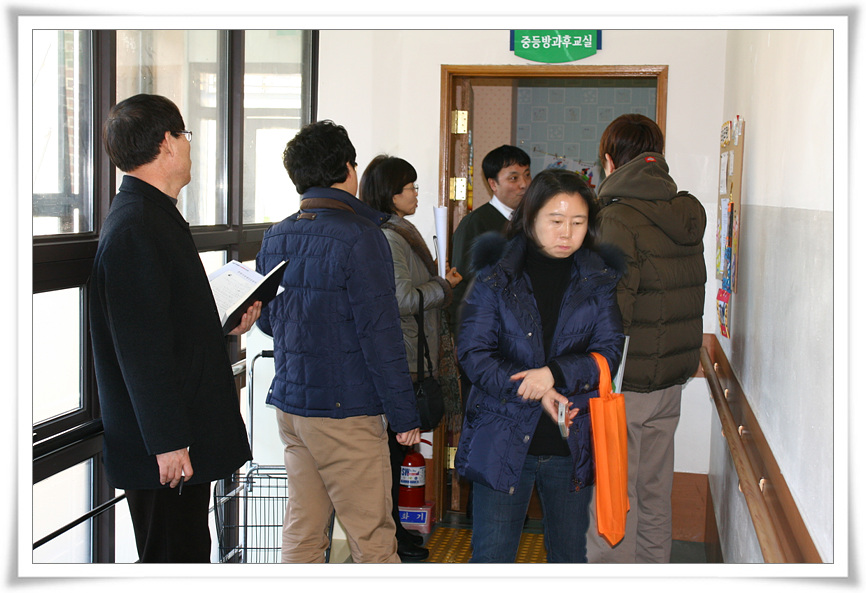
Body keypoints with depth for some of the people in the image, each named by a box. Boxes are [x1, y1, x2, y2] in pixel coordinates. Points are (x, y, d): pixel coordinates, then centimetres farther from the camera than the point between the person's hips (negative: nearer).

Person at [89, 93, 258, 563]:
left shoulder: (154, 216, 15)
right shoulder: (135, 229, -19)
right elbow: (141, 349, -23)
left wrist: (225, 326, 10)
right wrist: (168, 443, -22)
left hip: (183, 438, 10)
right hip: (167, 451, -10)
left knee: (188, 556, 17)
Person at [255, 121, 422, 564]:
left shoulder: (276, 237, 8)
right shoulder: (357, 236, -13)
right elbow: (380, 332, -15)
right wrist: (404, 415, -9)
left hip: (290, 403, 7)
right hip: (345, 410, -7)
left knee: (302, 533, 12)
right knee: (372, 539, 0)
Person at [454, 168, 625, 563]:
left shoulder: (600, 281, 3)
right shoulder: (496, 276, -2)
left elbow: (609, 351, -3)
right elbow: (473, 352, -6)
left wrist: (554, 374, -19)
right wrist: (534, 393, -18)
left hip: (572, 445, 2)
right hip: (503, 439, -2)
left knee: (570, 554, 15)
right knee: (491, 555, 3)